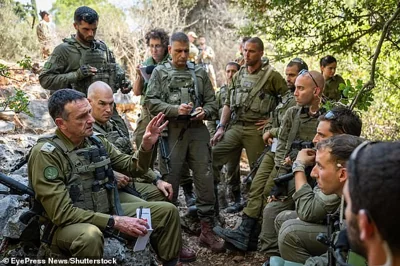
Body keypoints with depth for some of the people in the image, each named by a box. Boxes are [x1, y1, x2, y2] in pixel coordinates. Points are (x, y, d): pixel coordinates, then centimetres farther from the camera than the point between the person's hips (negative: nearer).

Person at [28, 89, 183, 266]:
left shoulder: (96, 141, -1)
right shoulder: (46, 154, -20)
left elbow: (133, 168, 10)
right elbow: (61, 212, -24)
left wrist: (146, 145, -11)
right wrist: (115, 222, -26)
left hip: (109, 210, 7)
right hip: (69, 224, -6)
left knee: (168, 211, 1)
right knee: (90, 235, -41)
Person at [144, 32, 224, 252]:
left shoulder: (199, 73, 15)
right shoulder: (160, 72, 7)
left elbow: (212, 101, 13)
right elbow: (151, 101, -3)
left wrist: (204, 112, -8)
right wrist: (175, 109, -16)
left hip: (198, 131, 3)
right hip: (172, 131, -2)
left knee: (205, 179, 2)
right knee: (170, 181, 3)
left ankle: (207, 229, 14)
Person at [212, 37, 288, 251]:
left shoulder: (271, 76, -4)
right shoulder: (238, 75, 14)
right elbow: (228, 103, 15)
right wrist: (221, 127, 3)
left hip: (257, 129, -5)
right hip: (235, 126, 5)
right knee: (211, 158, -6)